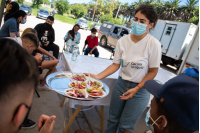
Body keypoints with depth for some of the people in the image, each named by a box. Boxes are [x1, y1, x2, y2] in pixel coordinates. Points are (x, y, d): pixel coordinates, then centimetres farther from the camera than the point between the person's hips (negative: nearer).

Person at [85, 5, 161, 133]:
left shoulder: (153, 44, -16)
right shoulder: (123, 41, -6)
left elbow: (153, 71, -10)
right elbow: (116, 64, -3)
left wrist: (136, 89, -15)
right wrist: (98, 76, -14)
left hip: (140, 89, -3)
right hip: (121, 84, 3)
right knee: (113, 119, 19)